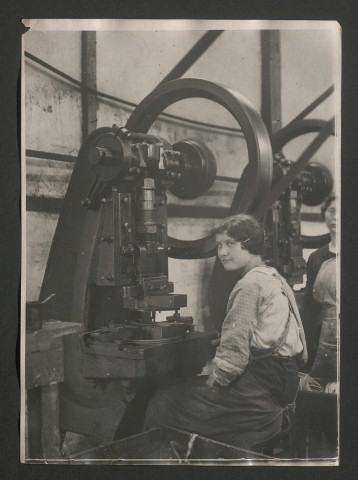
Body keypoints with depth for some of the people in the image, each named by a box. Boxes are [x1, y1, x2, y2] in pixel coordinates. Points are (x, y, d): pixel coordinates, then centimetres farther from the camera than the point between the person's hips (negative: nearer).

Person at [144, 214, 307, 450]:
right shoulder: (276, 278, 16)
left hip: (260, 384, -10)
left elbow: (235, 349, -18)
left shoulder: (250, 284, -13)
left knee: (163, 403, -5)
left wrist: (212, 383, -5)